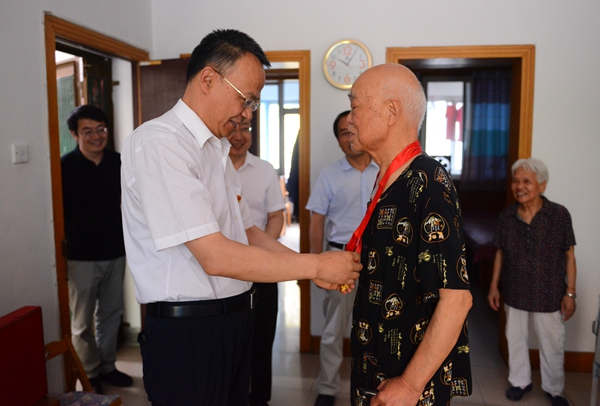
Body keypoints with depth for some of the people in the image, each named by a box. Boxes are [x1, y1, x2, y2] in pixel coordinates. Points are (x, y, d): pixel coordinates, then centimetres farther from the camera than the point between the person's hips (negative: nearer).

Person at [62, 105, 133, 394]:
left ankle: (107, 367, 33)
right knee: (83, 321, 7)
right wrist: (62, 252, -10)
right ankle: (90, 375, 25)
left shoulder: (117, 162, 1)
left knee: (111, 314, 16)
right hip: (81, 257, -4)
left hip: (115, 253, 4)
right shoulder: (65, 166, -11)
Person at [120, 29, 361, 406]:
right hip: (186, 331, -8)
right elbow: (216, 257, -24)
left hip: (234, 321, 8)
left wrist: (315, 268, 2)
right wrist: (316, 265, -17)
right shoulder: (158, 144, -18)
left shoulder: (218, 148, 11)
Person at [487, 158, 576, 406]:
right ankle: (520, 381, 39)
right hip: (514, 292, 2)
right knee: (515, 339, 16)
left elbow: (569, 255, -6)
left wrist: (570, 292, -7)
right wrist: (494, 285, 5)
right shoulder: (506, 216, -6)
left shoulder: (559, 215, -13)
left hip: (549, 294, -2)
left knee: (552, 343, 13)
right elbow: (500, 253, 4)